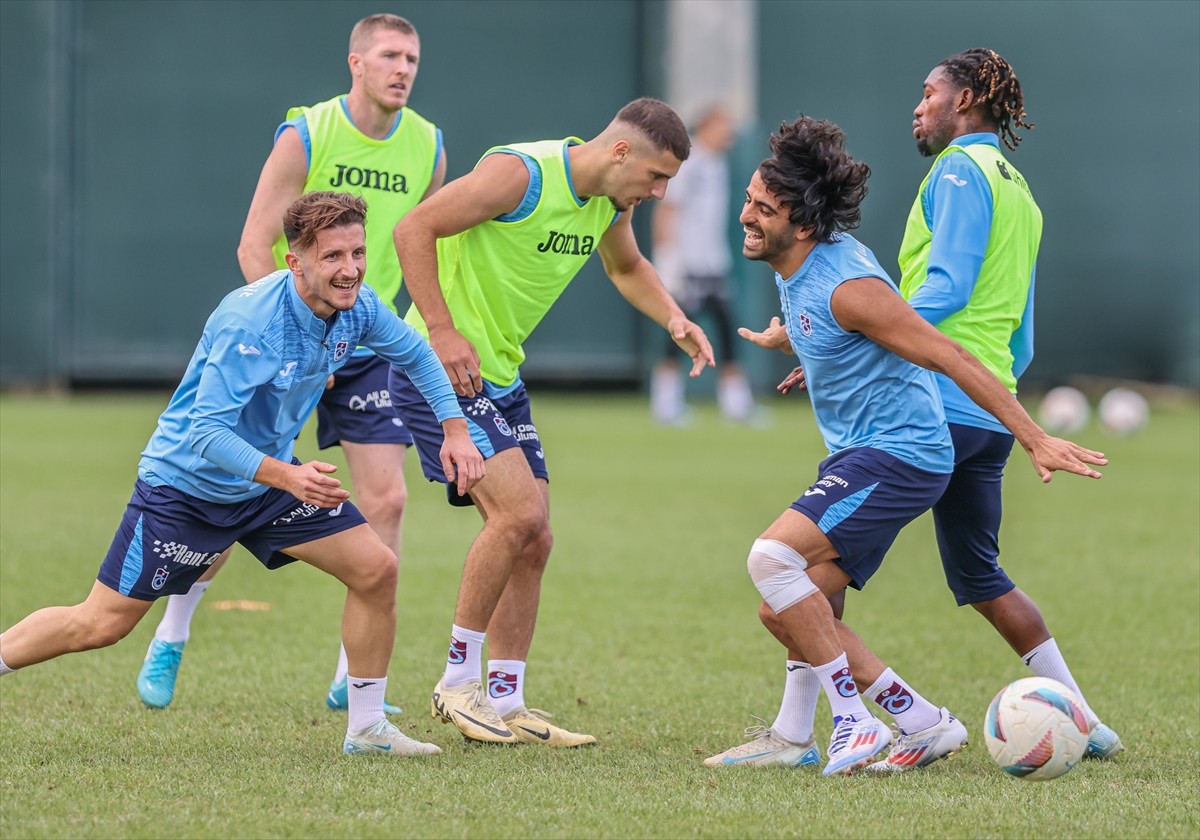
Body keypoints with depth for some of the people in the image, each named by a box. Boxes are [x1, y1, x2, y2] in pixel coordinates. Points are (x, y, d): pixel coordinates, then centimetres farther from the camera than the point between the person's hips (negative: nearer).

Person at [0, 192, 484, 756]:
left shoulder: (356, 308, -10)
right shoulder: (250, 322, -32)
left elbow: (414, 353, 12)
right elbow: (207, 431, -35)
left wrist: (454, 429, 2)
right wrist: (287, 477, -46)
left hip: (271, 478, 7)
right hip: (186, 482, -6)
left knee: (376, 570, -5)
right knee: (101, 625, -5)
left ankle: (367, 726, 8)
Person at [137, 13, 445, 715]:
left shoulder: (427, 148, 1)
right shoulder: (306, 136, -11)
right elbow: (254, 247, -12)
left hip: (368, 344, 4)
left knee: (386, 499, -8)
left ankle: (353, 678, 0)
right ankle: (170, 639, 20)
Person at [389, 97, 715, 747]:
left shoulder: (613, 200, 5)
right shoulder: (521, 174, -21)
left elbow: (626, 267, 26)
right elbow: (414, 229, -20)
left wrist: (674, 320, 7)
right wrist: (441, 334, -24)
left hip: (501, 377, 9)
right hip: (436, 370, -9)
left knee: (531, 543, 6)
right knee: (518, 512, -20)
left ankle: (505, 704, 14)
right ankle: (458, 681, -8)